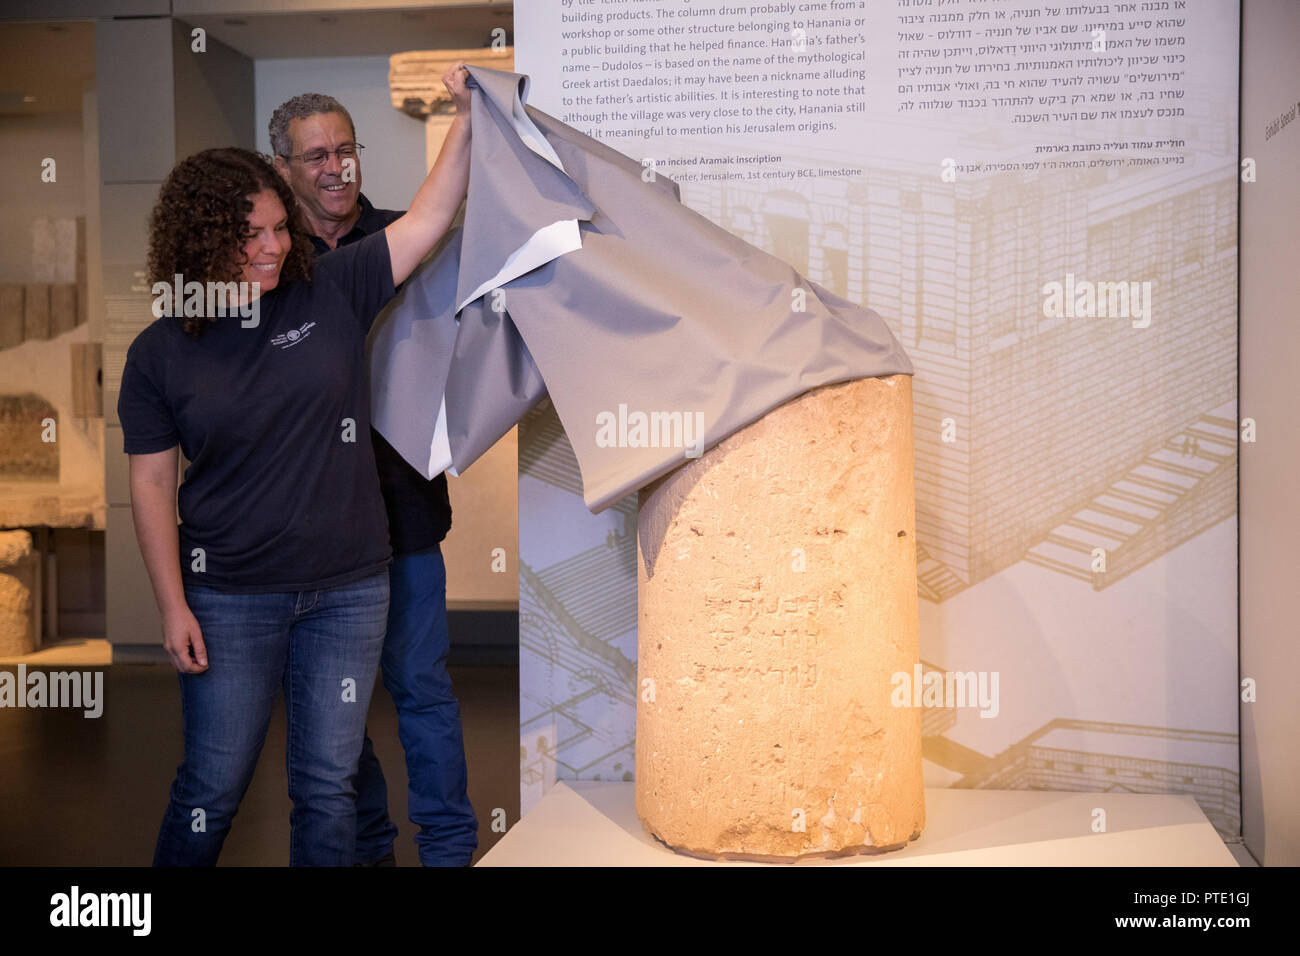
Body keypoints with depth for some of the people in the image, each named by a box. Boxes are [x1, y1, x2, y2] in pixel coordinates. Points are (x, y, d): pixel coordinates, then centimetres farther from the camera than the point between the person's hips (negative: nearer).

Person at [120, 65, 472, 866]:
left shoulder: (332, 293, -3)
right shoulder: (160, 353, -4)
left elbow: (431, 215, -6)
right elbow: (152, 481, -1)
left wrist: (470, 112, -18)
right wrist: (173, 604, -5)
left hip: (350, 589, 1)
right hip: (231, 597, -1)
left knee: (329, 785, 11)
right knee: (214, 785, 12)